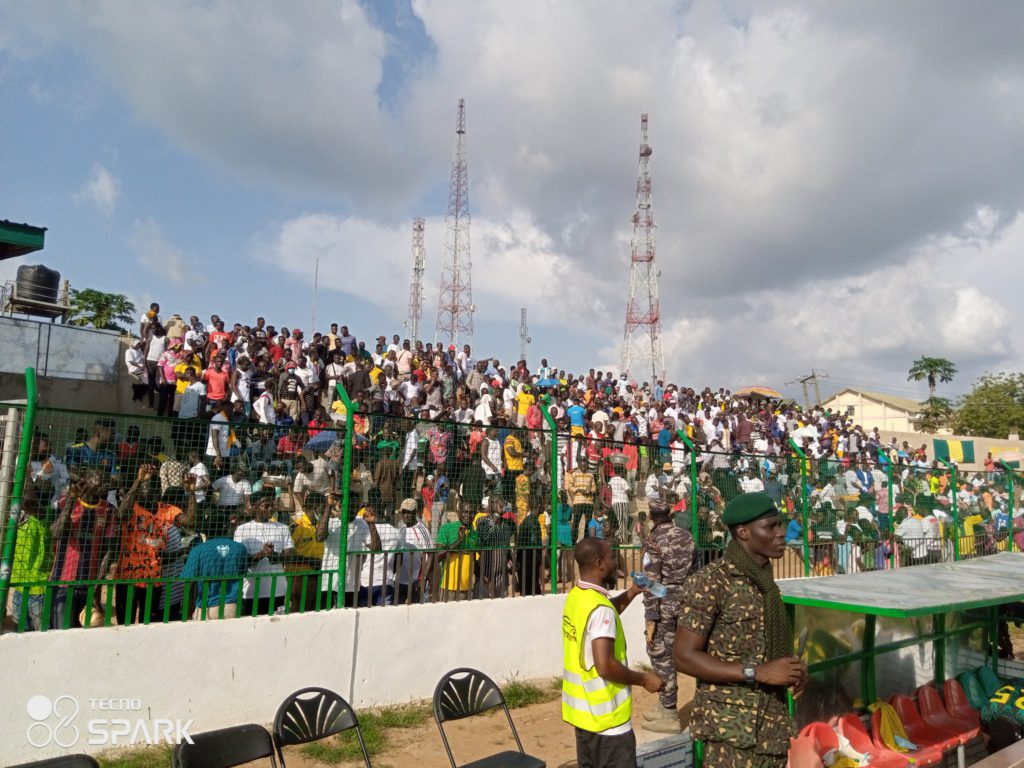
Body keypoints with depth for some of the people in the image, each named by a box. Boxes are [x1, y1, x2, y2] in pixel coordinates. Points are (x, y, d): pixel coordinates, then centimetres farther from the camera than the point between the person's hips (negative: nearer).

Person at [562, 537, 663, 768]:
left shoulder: (575, 596, 2)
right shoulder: (600, 608, -26)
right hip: (604, 716, -9)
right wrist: (644, 679, -15)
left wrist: (632, 592, 11)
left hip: (581, 708, 9)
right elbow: (605, 667, -29)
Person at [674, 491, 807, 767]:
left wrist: (794, 668, -1)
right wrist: (758, 672, -21)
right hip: (731, 725, -7)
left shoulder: (767, 584, 8)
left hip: (773, 724, 7)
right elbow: (684, 657, -18)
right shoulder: (710, 582, -15)